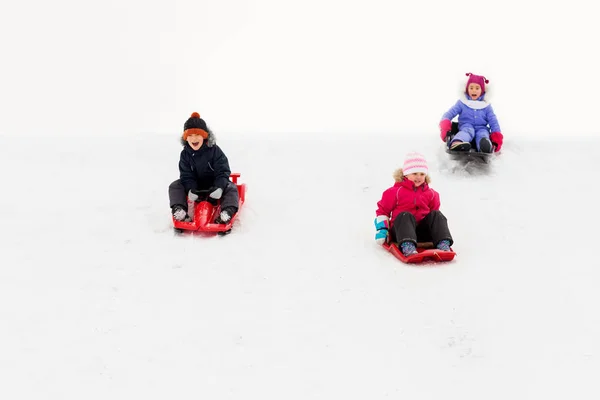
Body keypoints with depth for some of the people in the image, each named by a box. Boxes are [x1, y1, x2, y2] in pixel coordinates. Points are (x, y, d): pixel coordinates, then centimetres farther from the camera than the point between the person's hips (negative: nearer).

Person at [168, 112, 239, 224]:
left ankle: (227, 212, -46)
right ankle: (179, 210, -27)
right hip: (195, 186, 3)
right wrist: (190, 189, -31)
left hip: (214, 185, -2)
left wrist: (219, 187, -36)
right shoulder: (185, 154, -6)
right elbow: (186, 176, -10)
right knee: (174, 186, -14)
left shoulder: (215, 150, -14)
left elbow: (223, 172, -17)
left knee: (231, 188, -29)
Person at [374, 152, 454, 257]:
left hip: (423, 231, 4)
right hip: (400, 229, -4)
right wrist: (381, 229, -4)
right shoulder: (395, 191, 4)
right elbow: (383, 210, 7)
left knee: (436, 214, -18)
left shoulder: (431, 194, 16)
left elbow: (434, 210, 27)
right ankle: (407, 246, -61)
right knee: (406, 215, -35)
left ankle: (443, 244, -39)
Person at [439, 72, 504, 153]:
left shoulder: (486, 106, 18)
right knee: (468, 130, -38)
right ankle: (456, 144, -74)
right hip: (466, 127, -2)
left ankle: (486, 146, -74)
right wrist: (445, 124, -19)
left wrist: (497, 136, -5)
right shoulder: (462, 103, 14)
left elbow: (493, 122, 12)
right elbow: (450, 113, 4)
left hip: (481, 128, 2)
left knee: (483, 133, -34)